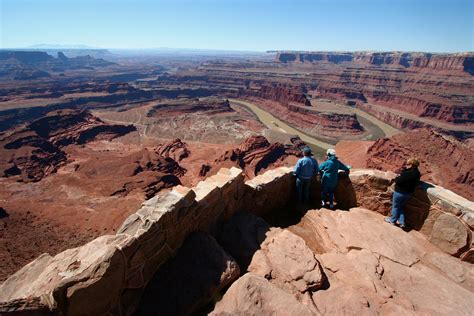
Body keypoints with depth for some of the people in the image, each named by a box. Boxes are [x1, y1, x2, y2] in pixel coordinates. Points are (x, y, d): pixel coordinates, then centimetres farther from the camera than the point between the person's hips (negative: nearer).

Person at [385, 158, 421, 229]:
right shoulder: (417, 173, 3)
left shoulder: (407, 173, -27)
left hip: (400, 192, -8)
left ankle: (393, 220, 27)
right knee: (401, 207, 22)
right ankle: (402, 222, 25)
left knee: (395, 206, 11)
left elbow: (398, 181, -26)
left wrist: (397, 178, -3)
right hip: (409, 193, 8)